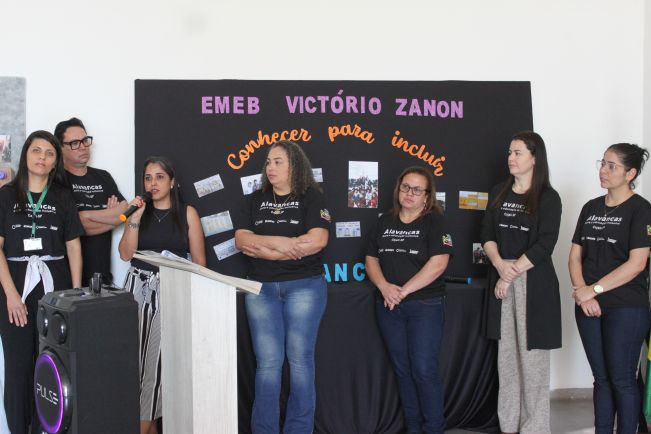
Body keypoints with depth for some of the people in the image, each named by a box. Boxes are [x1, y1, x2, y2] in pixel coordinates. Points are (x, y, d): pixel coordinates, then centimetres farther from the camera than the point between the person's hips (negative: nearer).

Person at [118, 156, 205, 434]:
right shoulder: (139, 211, 10)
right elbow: (126, 254, 1)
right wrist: (135, 219, -7)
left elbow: (199, 260, 2)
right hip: (139, 288, 2)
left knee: (159, 358, -5)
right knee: (138, 356, -2)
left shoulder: (187, 213, 3)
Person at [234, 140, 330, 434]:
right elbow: (241, 241, 1)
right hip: (261, 289, 3)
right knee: (267, 363, 2)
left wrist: (262, 245, -11)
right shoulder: (256, 200, 12)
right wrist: (281, 243, -13)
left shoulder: (311, 197, 1)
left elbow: (317, 241, -12)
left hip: (304, 287, -3)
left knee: (300, 360, 2)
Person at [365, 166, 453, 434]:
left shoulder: (434, 221, -3)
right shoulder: (385, 221, 12)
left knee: (424, 370, -7)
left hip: (425, 306, -5)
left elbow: (438, 264, -14)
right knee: (402, 370, 9)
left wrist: (404, 291, -15)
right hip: (388, 307, 5)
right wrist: (384, 287, -8)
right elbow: (371, 259, 11)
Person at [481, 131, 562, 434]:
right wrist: (499, 264, -11)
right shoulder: (498, 193, 11)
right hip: (501, 280, 5)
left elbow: (544, 245, -11)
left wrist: (512, 273, -13)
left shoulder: (548, 198, -4)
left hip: (534, 282, -5)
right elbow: (487, 234, 7)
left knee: (532, 356, -3)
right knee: (506, 355, 8)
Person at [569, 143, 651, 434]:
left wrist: (593, 289, -15)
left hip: (626, 308, -5)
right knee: (601, 378, 11)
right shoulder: (591, 208, 11)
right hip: (589, 307, 5)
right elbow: (575, 256, 10)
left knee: (621, 380, 1)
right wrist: (582, 292, -7)